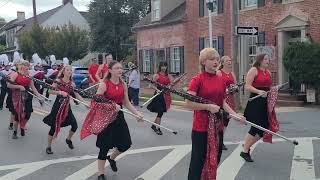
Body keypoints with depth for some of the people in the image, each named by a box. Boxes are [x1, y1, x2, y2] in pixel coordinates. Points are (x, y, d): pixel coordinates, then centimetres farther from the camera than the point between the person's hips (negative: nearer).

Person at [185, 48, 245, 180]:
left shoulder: (221, 80, 8)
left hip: (218, 127, 6)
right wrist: (208, 106, -21)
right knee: (198, 161, 1)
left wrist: (235, 115, -1)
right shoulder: (197, 80, -11)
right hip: (201, 128, -6)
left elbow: (223, 102, 12)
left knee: (214, 160, 15)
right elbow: (188, 104, -16)